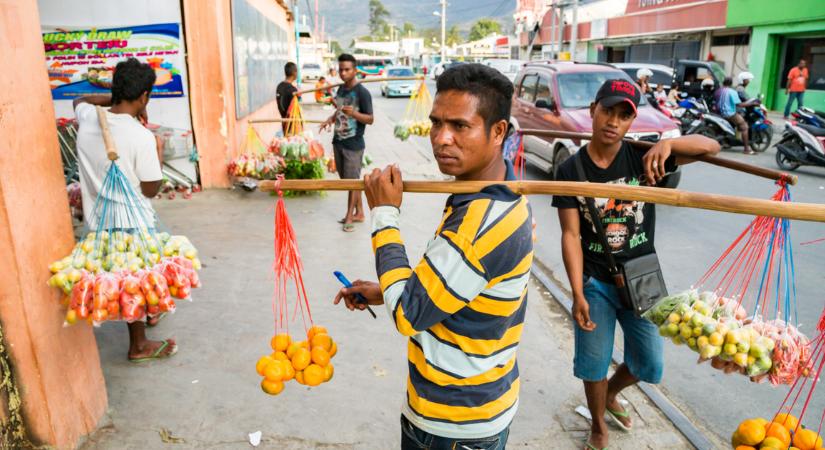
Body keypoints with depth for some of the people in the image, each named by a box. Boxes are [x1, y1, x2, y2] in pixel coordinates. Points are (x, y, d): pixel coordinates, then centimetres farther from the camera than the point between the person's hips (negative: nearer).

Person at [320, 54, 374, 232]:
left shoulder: (362, 92, -14)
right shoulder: (341, 89, 9)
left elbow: (370, 119, -14)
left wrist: (354, 113, -31)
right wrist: (330, 119, 3)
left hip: (353, 144, -7)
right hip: (338, 141, 8)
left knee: (352, 181, 1)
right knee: (347, 180, 13)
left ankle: (349, 216, 12)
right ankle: (359, 213, 24)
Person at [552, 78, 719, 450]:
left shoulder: (641, 157, -8)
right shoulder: (571, 170, -11)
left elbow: (711, 146, -13)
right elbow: (571, 235, -14)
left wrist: (667, 143, -34)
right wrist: (578, 294, -19)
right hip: (595, 282, -2)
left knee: (649, 366, 16)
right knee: (593, 363, 11)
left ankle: (610, 394, 49)